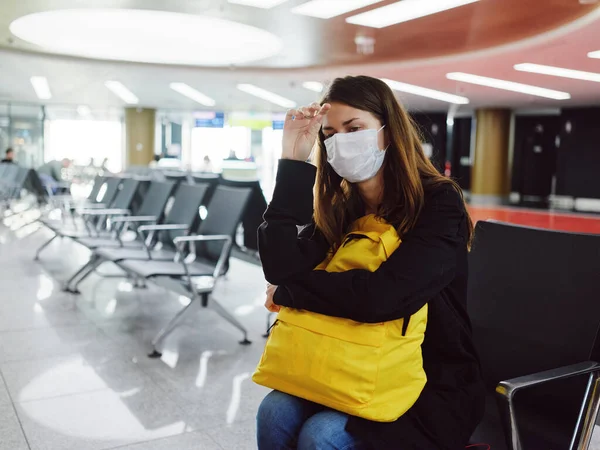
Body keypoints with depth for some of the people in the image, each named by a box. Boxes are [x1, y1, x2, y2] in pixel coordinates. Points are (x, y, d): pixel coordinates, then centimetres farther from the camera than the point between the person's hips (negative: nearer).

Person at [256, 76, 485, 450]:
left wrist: (287, 292, -16)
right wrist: (294, 161, -15)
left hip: (432, 387, -4)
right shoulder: (340, 207, 0)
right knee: (275, 413, -17)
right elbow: (282, 269, -16)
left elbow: (381, 297, -30)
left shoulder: (439, 204, -16)